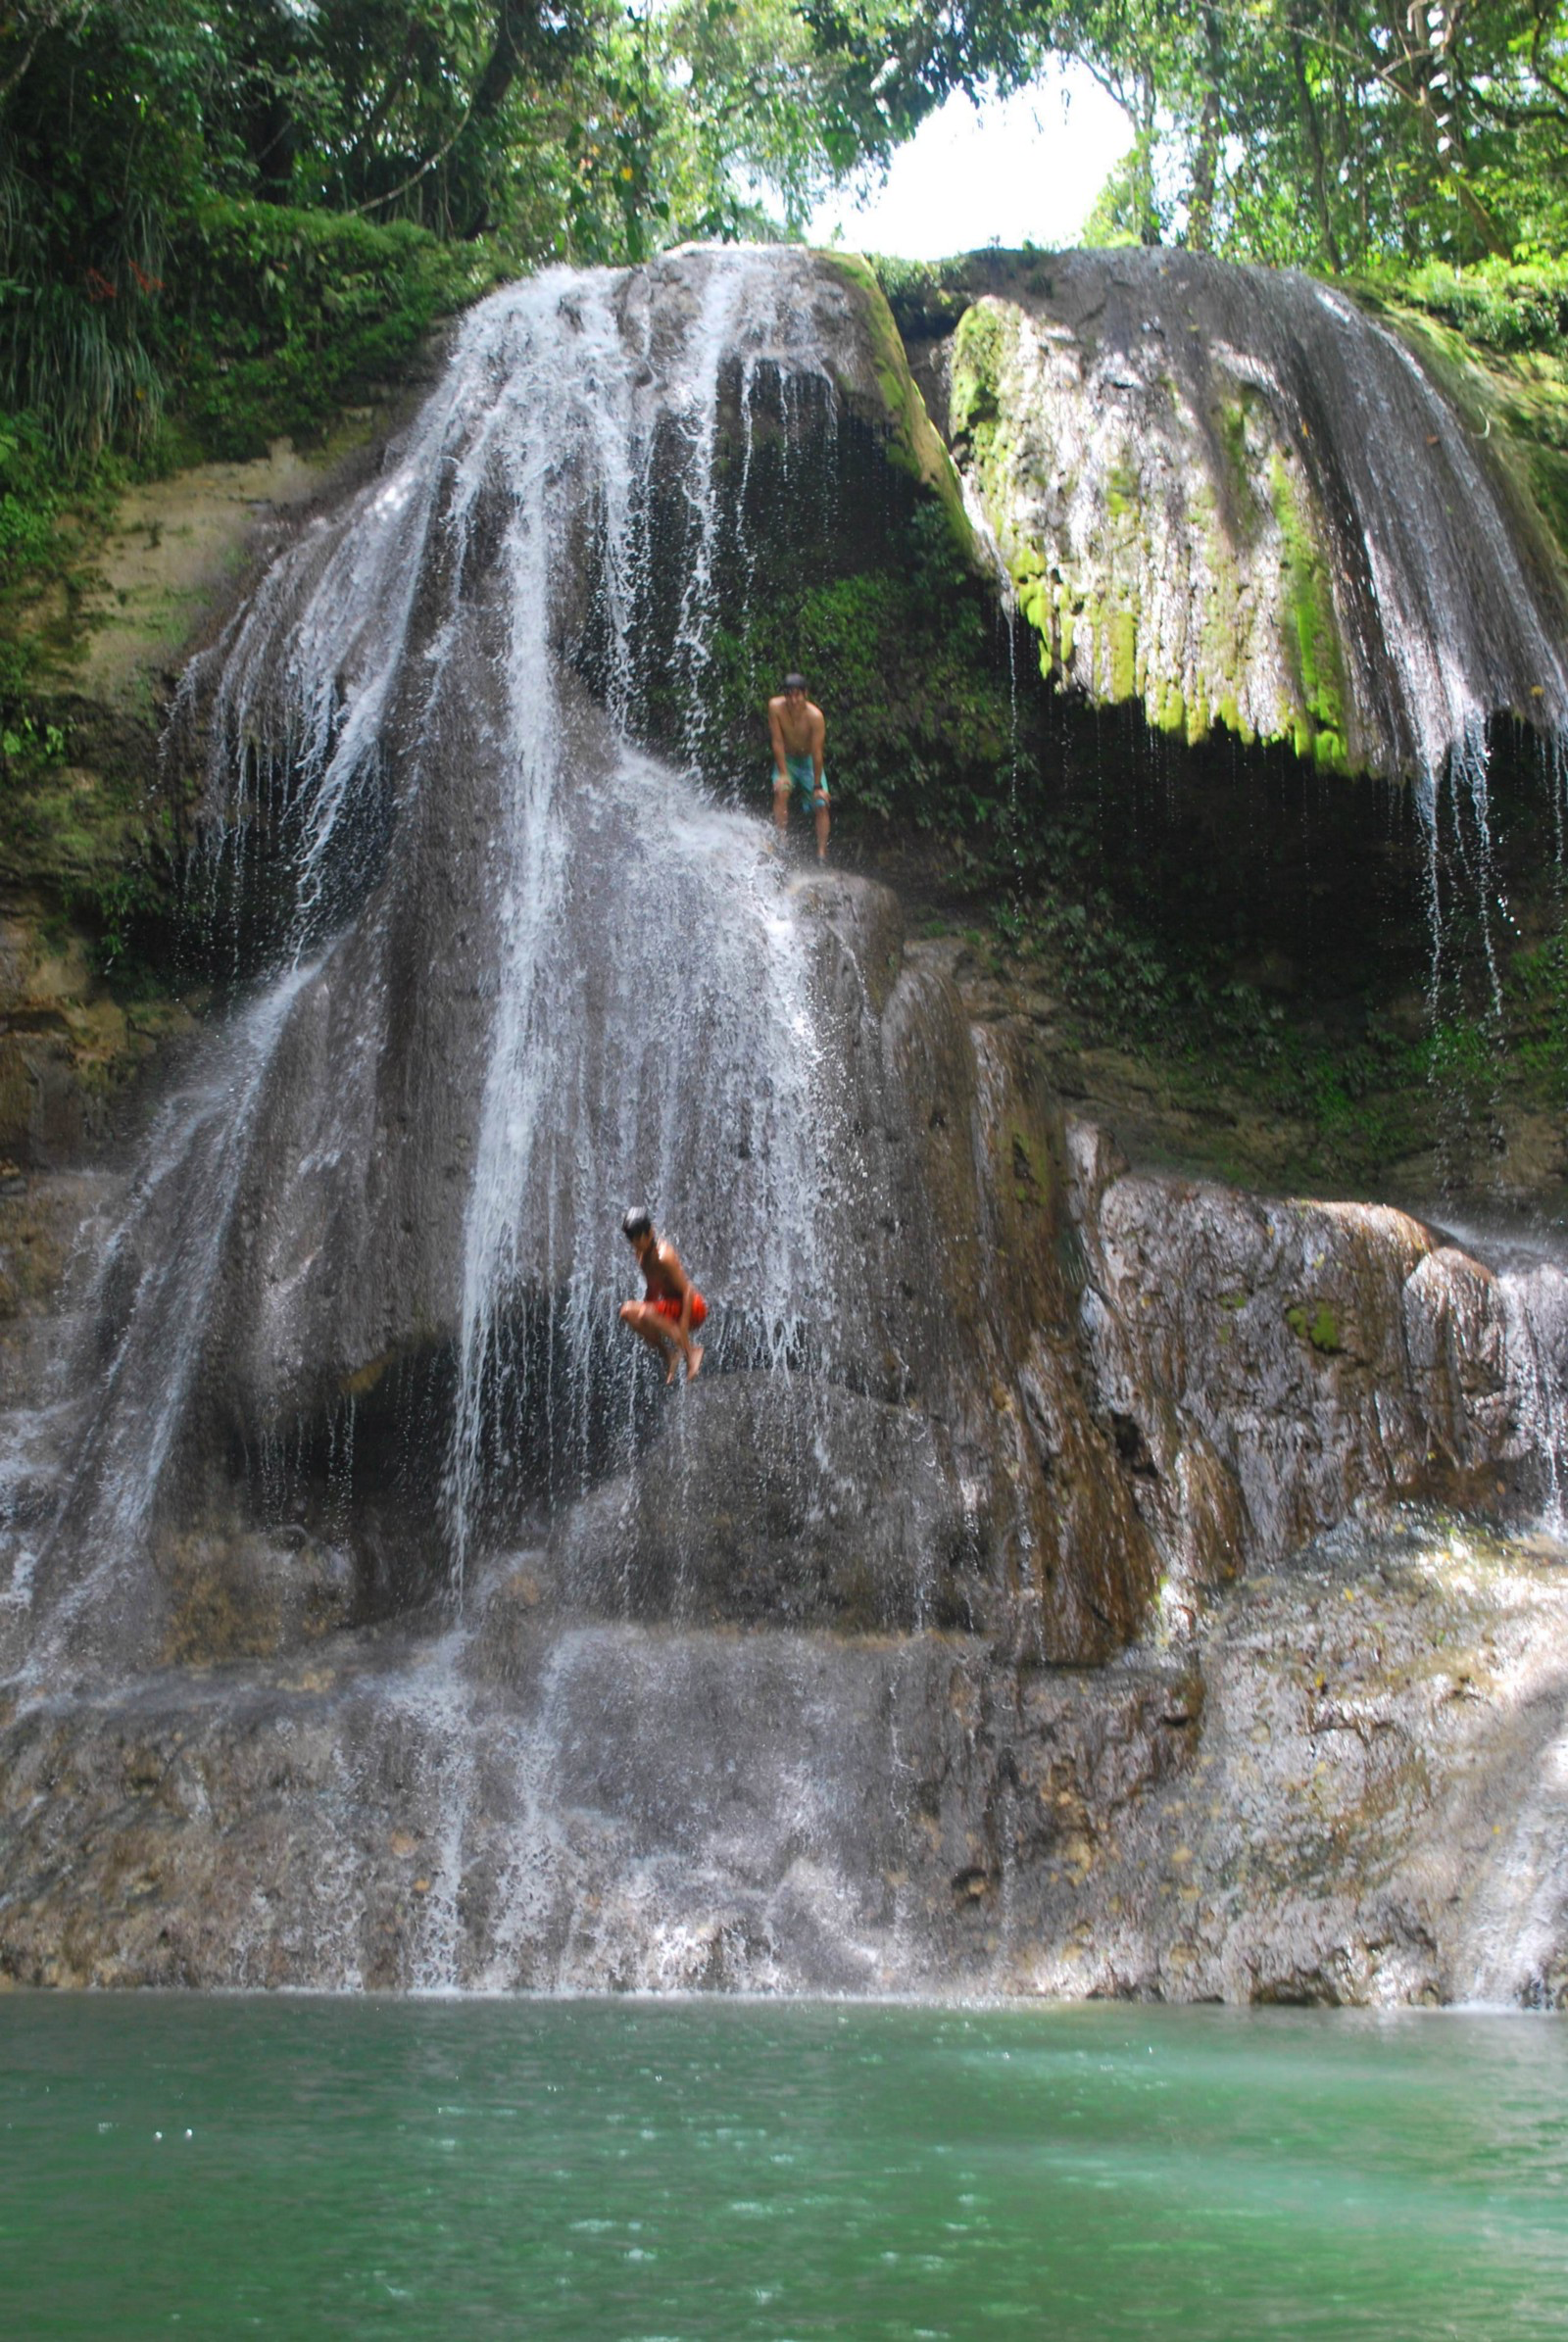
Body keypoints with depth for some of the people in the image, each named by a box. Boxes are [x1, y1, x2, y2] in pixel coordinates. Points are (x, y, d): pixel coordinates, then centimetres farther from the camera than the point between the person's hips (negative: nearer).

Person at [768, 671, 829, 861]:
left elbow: (817, 752, -24)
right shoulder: (776, 707, -22)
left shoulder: (814, 715, -28)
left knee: (822, 805, -9)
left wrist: (817, 785, -21)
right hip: (786, 759, 1)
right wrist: (782, 773, -21)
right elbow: (778, 742, -18)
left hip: (808, 761, -1)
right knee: (781, 792, -25)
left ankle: (822, 853, -4)